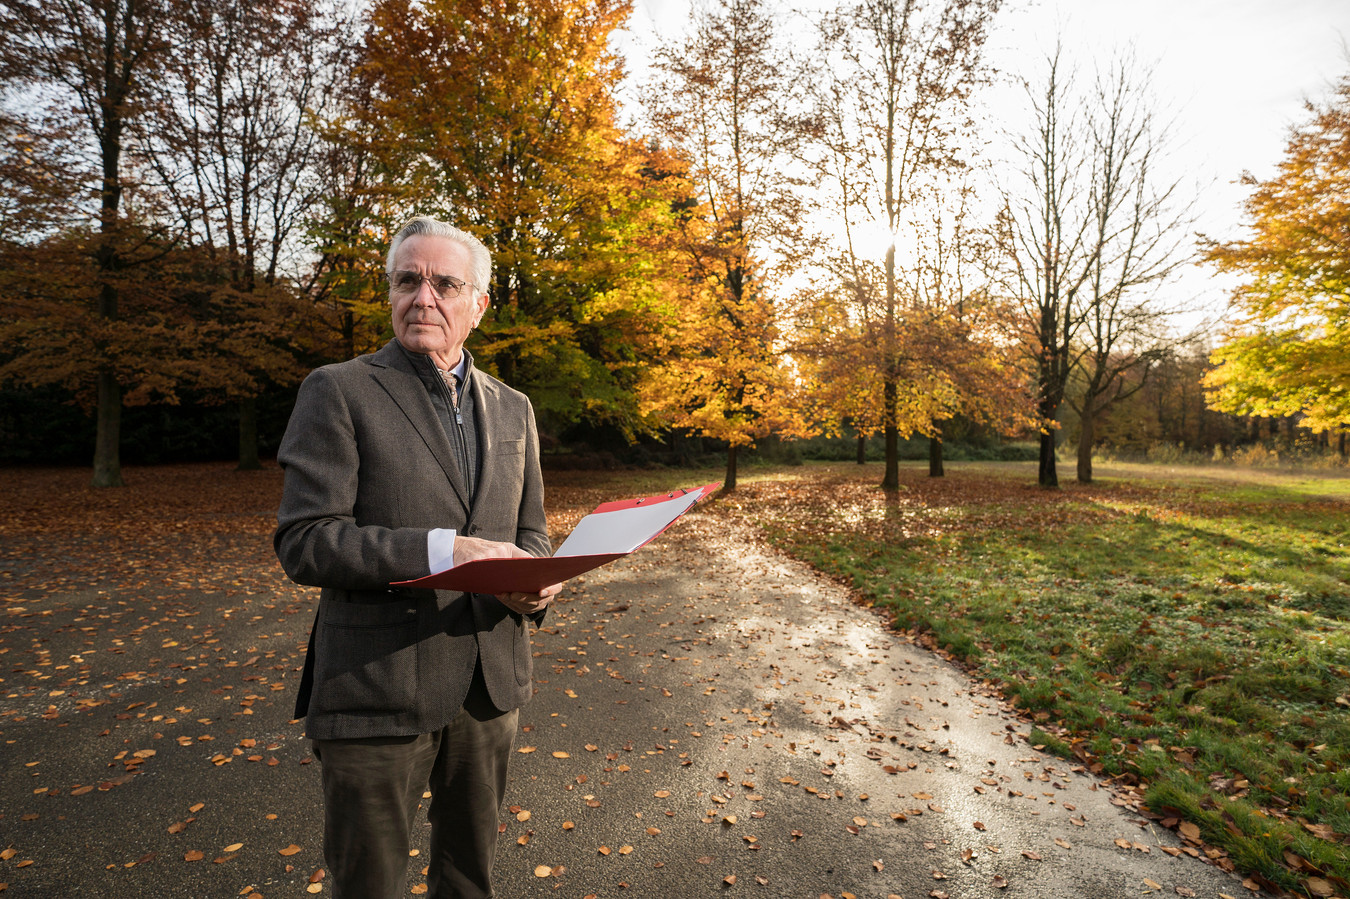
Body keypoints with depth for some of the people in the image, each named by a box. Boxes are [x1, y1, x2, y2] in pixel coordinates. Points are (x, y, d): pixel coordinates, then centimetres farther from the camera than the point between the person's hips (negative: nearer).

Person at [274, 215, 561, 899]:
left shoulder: (512, 409, 9)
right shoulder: (339, 392, -6)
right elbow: (302, 543, -14)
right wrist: (440, 551, -26)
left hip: (490, 684, 5)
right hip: (378, 691, -4)